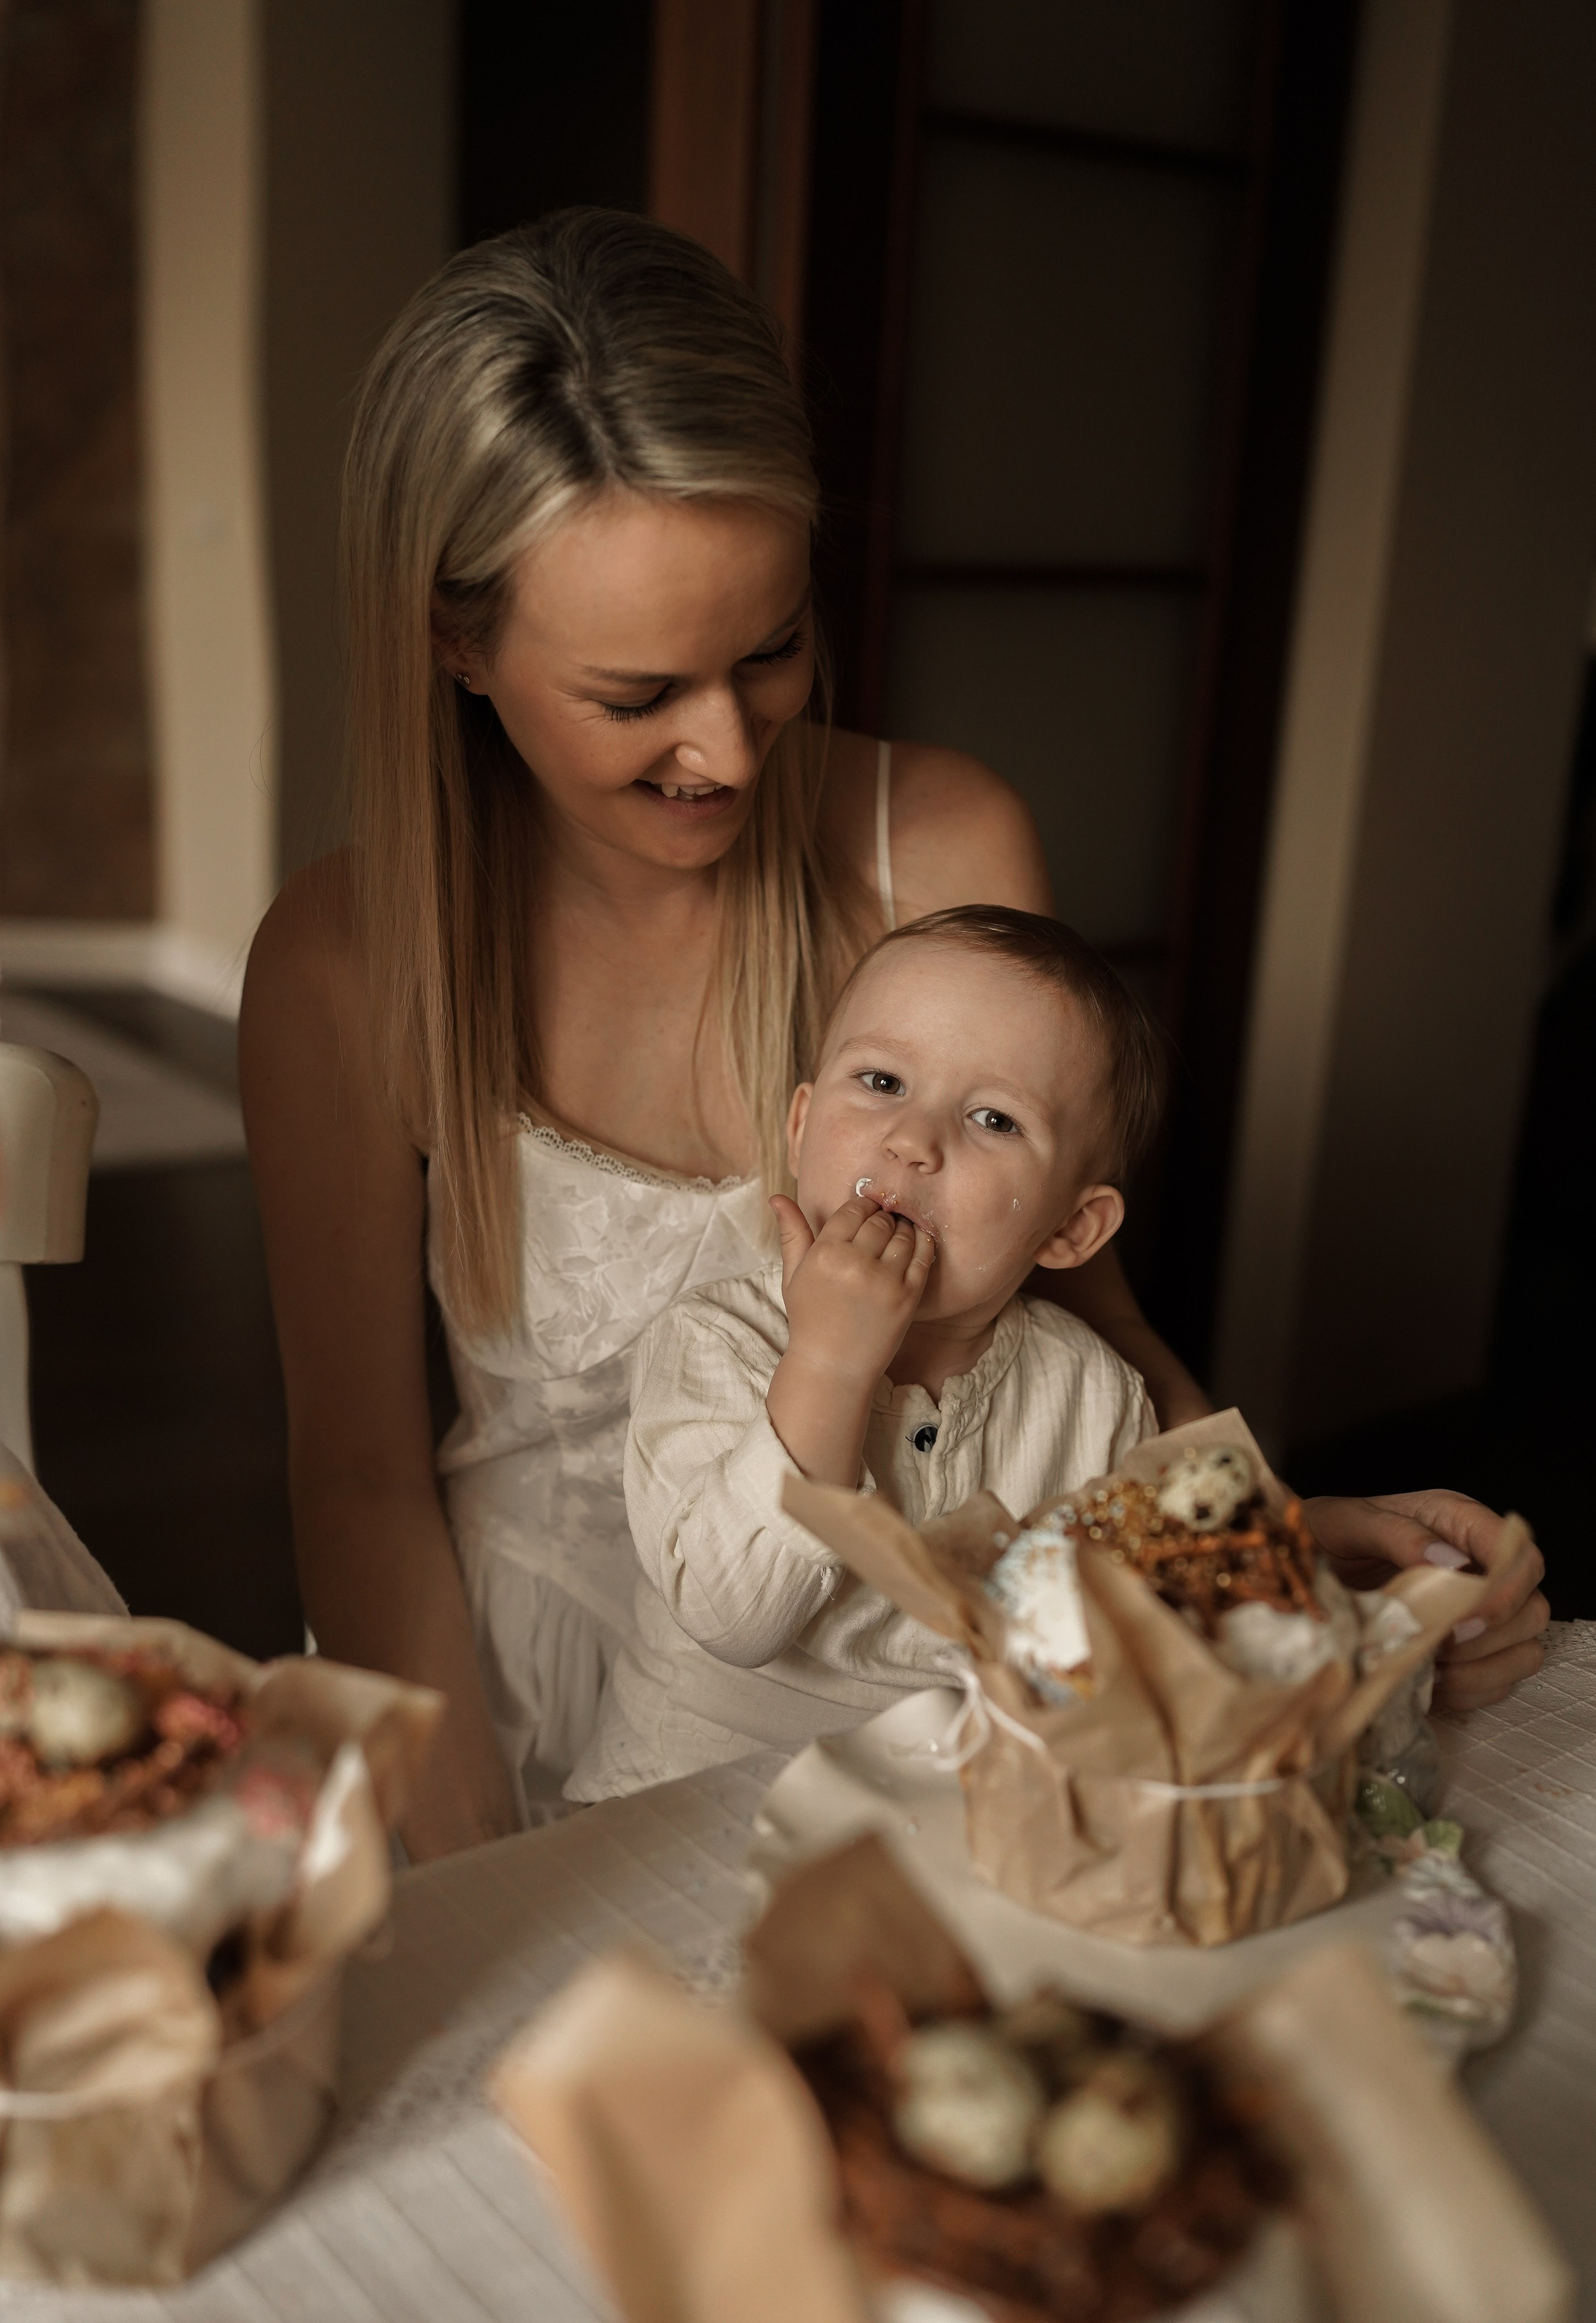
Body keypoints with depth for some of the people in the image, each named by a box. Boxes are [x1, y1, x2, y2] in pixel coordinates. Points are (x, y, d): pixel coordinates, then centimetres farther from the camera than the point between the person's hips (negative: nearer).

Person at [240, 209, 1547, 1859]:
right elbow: (361, 1472, -5)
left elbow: (1082, 1306, 0)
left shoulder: (944, 852, -8)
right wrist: (480, 1894, -14)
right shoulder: (340, 963, -9)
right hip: (524, 1710, 0)